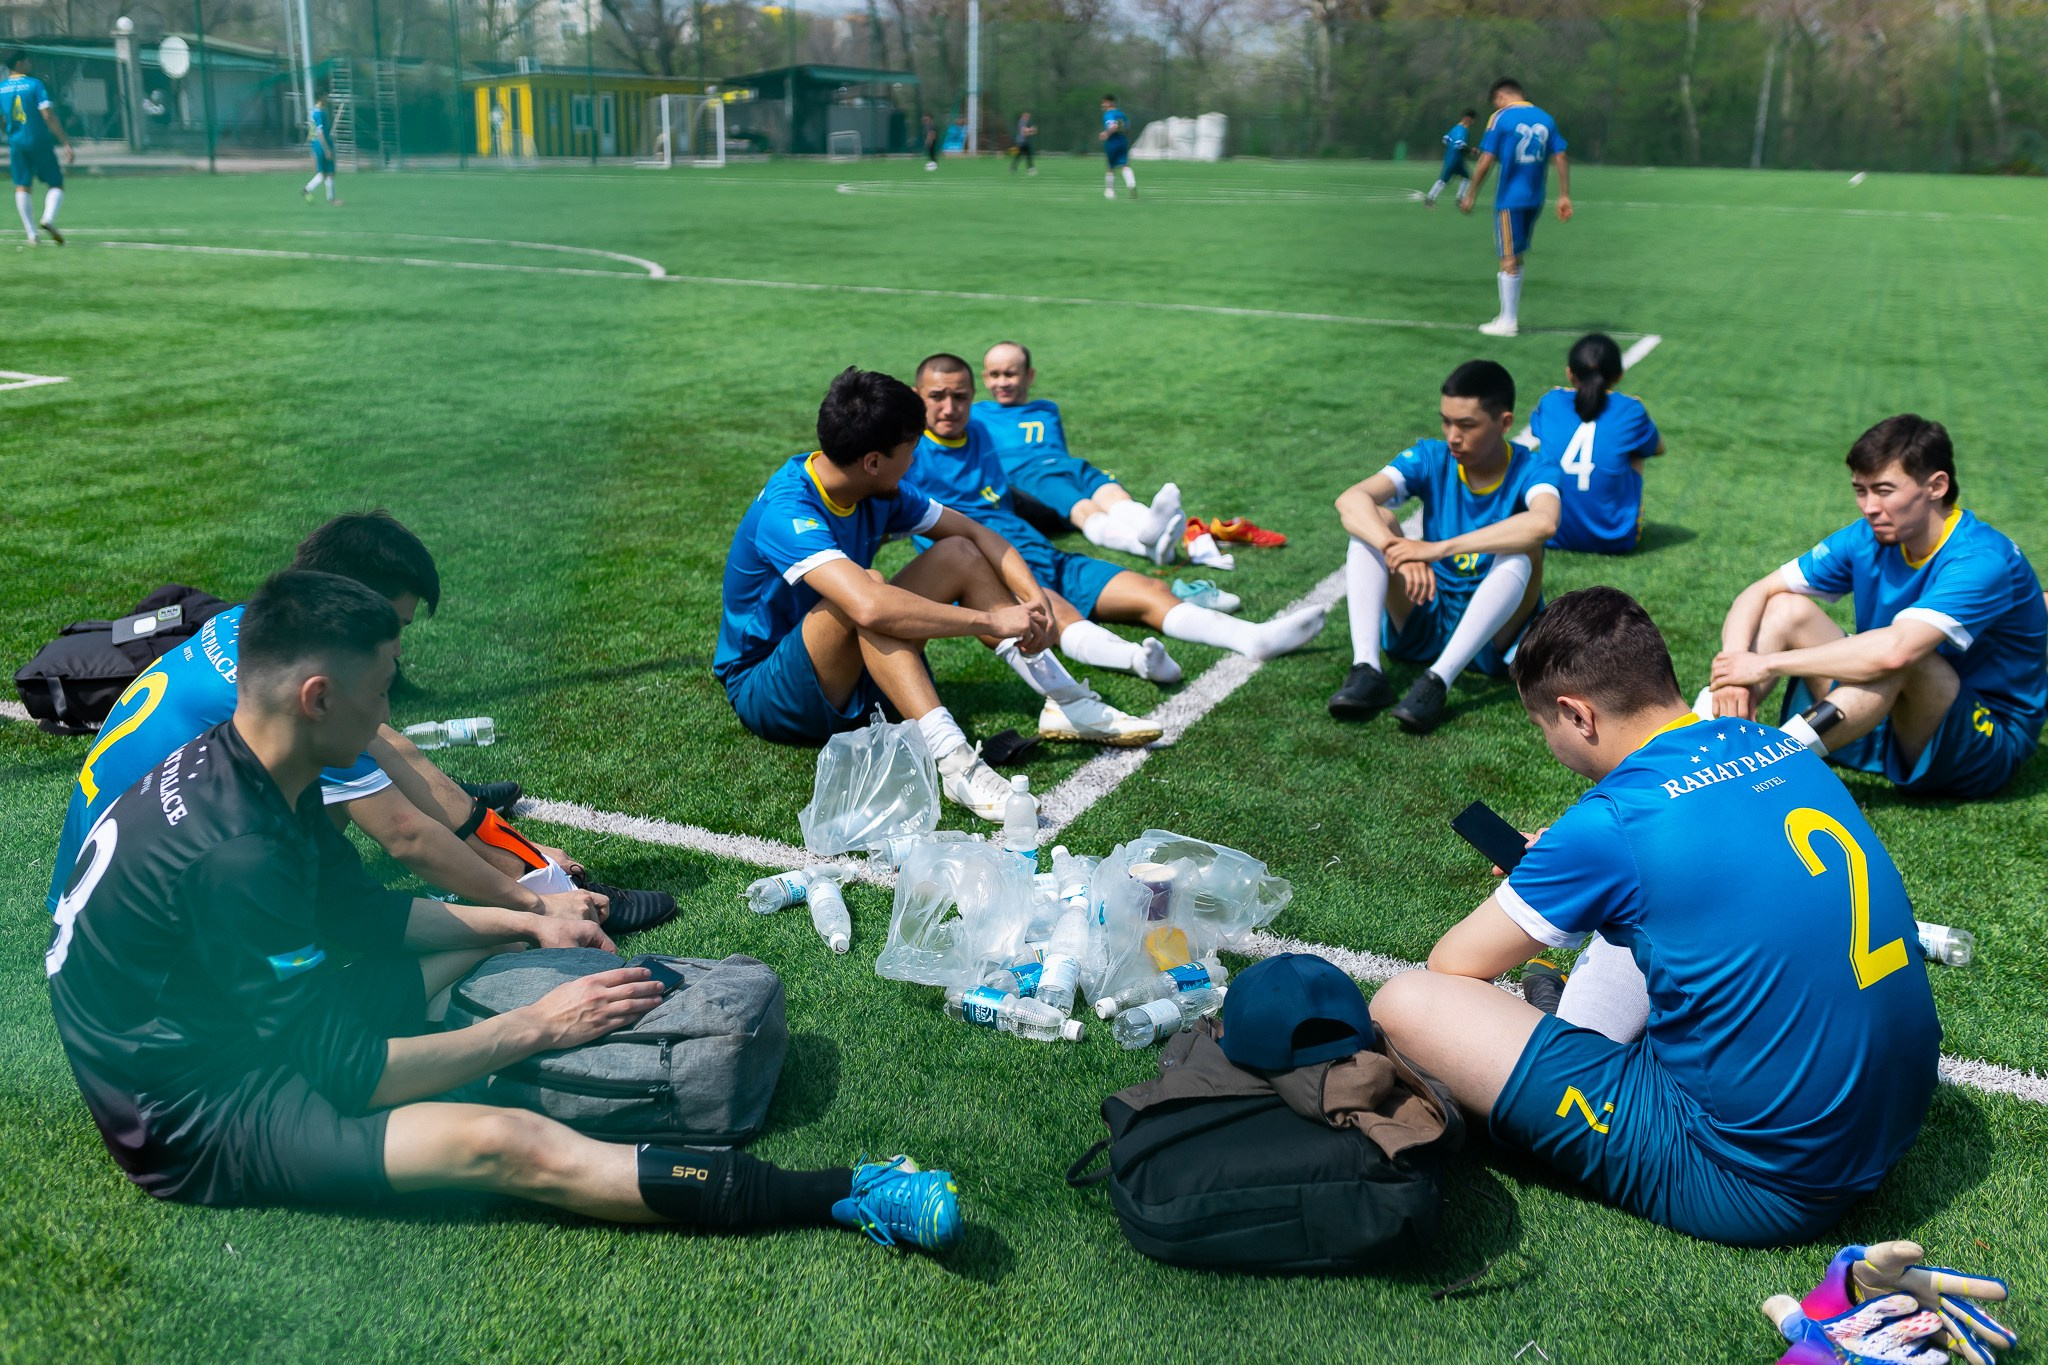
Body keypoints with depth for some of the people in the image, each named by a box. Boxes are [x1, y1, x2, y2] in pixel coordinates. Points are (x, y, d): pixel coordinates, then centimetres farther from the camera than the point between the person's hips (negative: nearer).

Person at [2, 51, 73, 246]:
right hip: (40, 142, -4)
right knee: (56, 184, 4)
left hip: (16, 144, 4)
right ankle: (48, 219, -22)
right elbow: (48, 116, -13)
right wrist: (66, 143, -13)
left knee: (22, 187, 6)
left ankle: (31, 233, -1)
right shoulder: (34, 84, -6)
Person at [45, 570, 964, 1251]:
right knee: (503, 1145, -29)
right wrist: (539, 1026, -19)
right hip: (191, 1121, -10)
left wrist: (525, 923, 8)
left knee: (500, 948, 11)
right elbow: (356, 1075, -27)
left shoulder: (235, 768, -2)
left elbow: (360, 912, 14)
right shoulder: (237, 855, -32)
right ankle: (849, 1200, -36)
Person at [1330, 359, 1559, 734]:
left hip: (1492, 635, -2)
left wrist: (1439, 548, -41)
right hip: (1423, 622, 3)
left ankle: (1438, 682, -39)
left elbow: (1544, 523, -37)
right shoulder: (1430, 459, -5)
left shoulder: (1532, 470, -11)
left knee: (1522, 550, -30)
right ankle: (1365, 670, -31)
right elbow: (1350, 500, -22)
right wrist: (1399, 551, -40)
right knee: (1373, 520, -16)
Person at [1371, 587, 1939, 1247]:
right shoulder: (1785, 748, 3)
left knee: (1404, 1005, -12)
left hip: (1755, 1185, -8)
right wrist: (1566, 868, 19)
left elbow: (1452, 964, -5)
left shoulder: (1611, 824, -19)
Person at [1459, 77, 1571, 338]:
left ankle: (1508, 322, 3)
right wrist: (1564, 196, 7)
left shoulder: (1501, 118, -6)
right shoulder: (1545, 118, 9)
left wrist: (1470, 195, -4)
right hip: (1535, 199, 6)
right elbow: (1560, 158, 6)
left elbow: (1485, 161, -11)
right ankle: (1512, 315, 20)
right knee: (1517, 257, 16)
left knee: (1509, 260, -1)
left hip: (1509, 199, -6)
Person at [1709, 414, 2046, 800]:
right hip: (1889, 721, 7)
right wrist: (1735, 661, -26)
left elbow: (1895, 650, -40)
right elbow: (1759, 593, -5)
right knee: (1789, 607, -6)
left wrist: (1767, 663, -34)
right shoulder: (1867, 540, -3)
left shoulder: (1984, 561, -25)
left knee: (1906, 656, -37)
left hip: (1985, 746, -7)